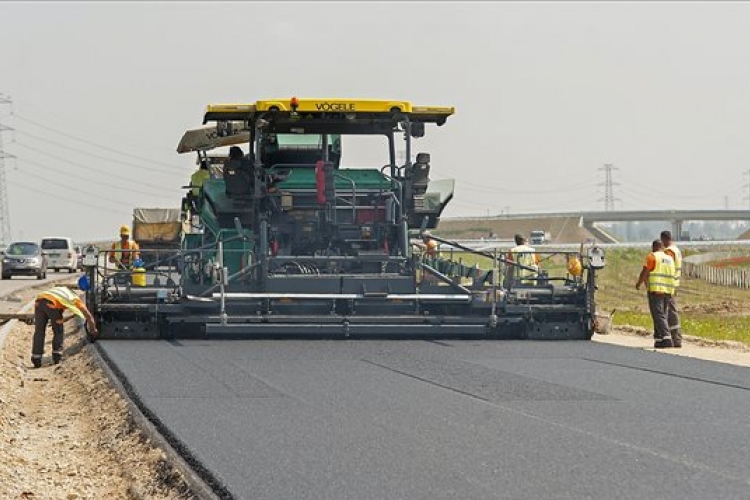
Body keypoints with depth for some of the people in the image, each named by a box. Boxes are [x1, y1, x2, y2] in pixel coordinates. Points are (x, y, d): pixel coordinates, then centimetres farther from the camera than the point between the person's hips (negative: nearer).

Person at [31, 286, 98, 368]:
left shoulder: (64, 290, 41)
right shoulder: (75, 299, 27)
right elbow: (88, 316, 25)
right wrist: (93, 330, 37)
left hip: (39, 301, 4)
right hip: (51, 303, -4)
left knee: (39, 332, 9)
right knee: (58, 331, 15)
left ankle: (36, 360, 4)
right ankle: (57, 357, 11)